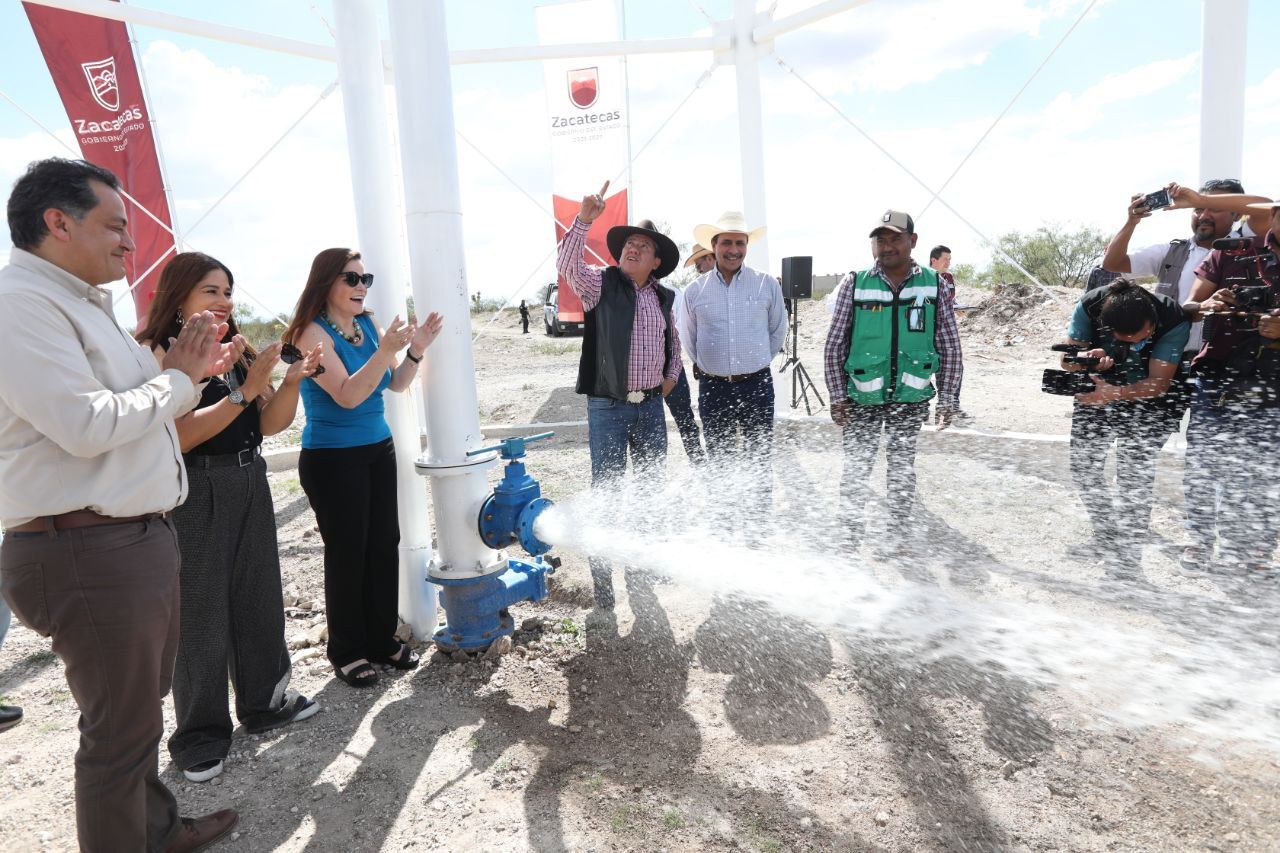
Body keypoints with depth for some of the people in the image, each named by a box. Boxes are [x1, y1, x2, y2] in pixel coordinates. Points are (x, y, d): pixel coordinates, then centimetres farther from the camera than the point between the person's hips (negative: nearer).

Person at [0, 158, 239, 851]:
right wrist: (176, 379, -11)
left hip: (141, 540, 11)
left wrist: (191, 375, 9)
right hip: (89, 555, -10)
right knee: (121, 730, 3)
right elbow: (84, 424, -24)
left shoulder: (84, 306, 17)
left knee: (144, 705, 24)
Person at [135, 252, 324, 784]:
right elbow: (178, 436, -21)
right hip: (194, 495, -6)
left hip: (250, 485, 7)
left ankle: (265, 702, 32)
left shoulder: (240, 351, 9)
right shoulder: (156, 354, -12)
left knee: (259, 599, 15)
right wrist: (243, 390, -24)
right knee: (201, 614, 3)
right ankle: (200, 736, 19)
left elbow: (270, 424, 7)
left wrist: (292, 381, -10)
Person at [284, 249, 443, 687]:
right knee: (348, 552, 0)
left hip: (379, 450, 7)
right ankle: (346, 650, 16)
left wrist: (416, 350, -8)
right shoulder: (313, 333, -14)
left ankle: (382, 638, 23)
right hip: (333, 459, -6)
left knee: (385, 545, 8)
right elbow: (348, 395, -22)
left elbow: (395, 384, 8)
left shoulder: (368, 325, 5)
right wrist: (385, 350, -29)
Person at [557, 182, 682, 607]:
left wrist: (671, 375, 15)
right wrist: (584, 218, -34)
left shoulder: (663, 297, 11)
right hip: (608, 407, -5)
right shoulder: (600, 283, -3)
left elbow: (673, 340, 28)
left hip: (651, 405, 5)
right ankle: (601, 574, 7)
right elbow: (567, 264, -23)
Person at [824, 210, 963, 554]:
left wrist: (948, 399, 2)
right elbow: (835, 344, 1)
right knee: (856, 468, 4)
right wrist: (837, 395, -3)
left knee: (902, 467, 12)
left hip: (911, 395, 1)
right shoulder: (855, 283, -2)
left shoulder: (934, 285, 1)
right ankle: (851, 537, 18)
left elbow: (950, 347, 6)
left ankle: (901, 536, 25)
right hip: (862, 395, -1)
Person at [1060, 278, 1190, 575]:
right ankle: (1105, 535, 25)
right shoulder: (1089, 306, -26)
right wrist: (1084, 359, -44)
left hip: (1149, 397, -3)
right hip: (1097, 391, 3)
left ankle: (1128, 549, 8)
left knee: (1134, 472, -9)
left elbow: (1159, 382, -29)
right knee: (1083, 466, 5)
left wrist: (1115, 393, -47)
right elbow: (1066, 358, -20)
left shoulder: (1173, 320, -30)